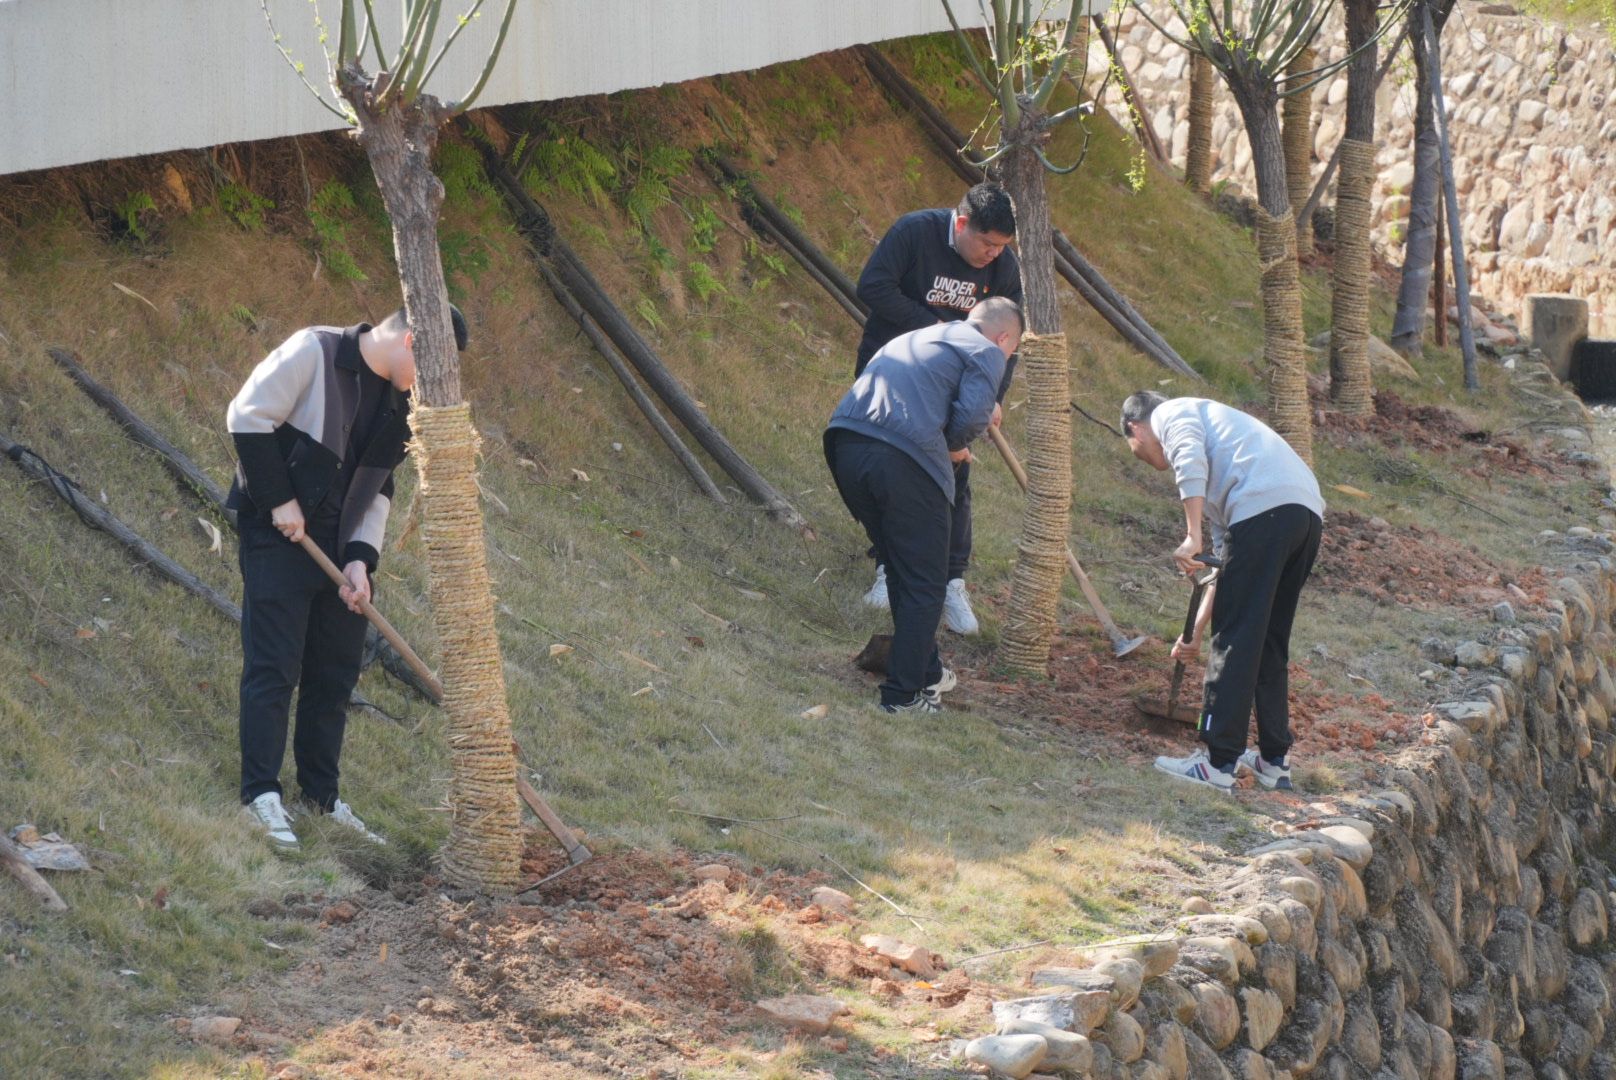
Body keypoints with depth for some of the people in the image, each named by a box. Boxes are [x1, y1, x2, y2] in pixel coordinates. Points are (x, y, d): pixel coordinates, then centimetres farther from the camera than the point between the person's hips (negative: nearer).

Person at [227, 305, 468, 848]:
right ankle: (262, 794, -6)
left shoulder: (397, 401, 8)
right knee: (274, 665, -9)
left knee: (336, 671, 9)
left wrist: (360, 557, -3)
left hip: (340, 547, 7)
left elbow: (377, 486, 10)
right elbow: (248, 417, -15)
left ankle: (322, 797, 18)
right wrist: (278, 500, -16)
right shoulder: (314, 352, -14)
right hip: (279, 537, -7)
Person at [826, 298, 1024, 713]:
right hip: (903, 457, -7)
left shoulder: (917, 339, 33)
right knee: (924, 584, 5)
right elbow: (972, 413, -6)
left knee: (901, 568, 23)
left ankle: (926, 672, 35)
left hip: (845, 443, 7)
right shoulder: (986, 353, 10)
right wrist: (953, 446, 14)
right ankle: (904, 693, 5)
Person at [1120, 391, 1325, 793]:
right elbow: (1229, 561, 39)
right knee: (1269, 643, 18)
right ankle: (1274, 762, 22)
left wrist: (1192, 536, -15)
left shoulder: (1171, 413, 17)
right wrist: (1196, 633, 41)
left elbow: (1190, 458, -10)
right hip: (1307, 511, 9)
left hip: (1265, 507, -9)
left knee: (1235, 642, -6)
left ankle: (1219, 763, -7)